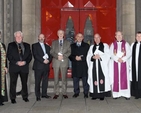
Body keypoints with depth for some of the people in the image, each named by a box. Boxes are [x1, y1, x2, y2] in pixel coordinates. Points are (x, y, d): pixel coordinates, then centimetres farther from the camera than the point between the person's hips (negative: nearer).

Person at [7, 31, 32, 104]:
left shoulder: (27, 45, 13)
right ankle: (13, 98, 9)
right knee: (13, 83, 0)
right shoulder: (11, 45, 6)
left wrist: (25, 62, -10)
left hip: (24, 67, 2)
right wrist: (17, 62, -14)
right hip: (14, 67, -2)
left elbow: (30, 56, 7)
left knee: (24, 83, 8)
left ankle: (25, 97, 20)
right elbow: (9, 56, -3)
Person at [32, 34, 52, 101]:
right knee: (37, 82, -3)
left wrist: (48, 60, -8)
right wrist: (43, 60, -16)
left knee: (45, 81, 6)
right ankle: (38, 96, 1)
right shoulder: (35, 45, 5)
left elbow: (50, 55, 14)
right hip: (38, 66, -5)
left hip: (46, 66, 5)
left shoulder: (47, 46, 21)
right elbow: (35, 55, -7)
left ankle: (44, 94, 15)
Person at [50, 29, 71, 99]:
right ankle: (56, 93, 5)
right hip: (56, 62, 1)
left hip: (64, 62, 0)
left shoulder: (67, 43, 13)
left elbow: (69, 52, 4)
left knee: (64, 78, 0)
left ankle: (64, 93, 6)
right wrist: (57, 56, -11)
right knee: (56, 78, 0)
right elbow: (51, 52, 6)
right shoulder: (54, 42, 14)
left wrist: (63, 56, -12)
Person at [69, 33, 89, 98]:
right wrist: (75, 58, -12)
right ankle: (76, 92, 14)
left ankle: (86, 93, 7)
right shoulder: (72, 46, 15)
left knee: (85, 80, -1)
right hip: (75, 65, 2)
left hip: (84, 65, -2)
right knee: (75, 80, 4)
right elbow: (70, 55, 7)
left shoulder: (86, 45, 10)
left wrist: (81, 58, -12)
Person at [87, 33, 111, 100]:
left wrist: (100, 56, -11)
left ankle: (102, 95, -6)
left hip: (102, 65, -2)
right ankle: (95, 94, 1)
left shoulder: (105, 45, 11)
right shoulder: (91, 47, 19)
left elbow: (107, 55, 0)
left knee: (102, 79, -11)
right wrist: (93, 57, -10)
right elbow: (88, 56, 10)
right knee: (94, 79, -4)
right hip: (94, 66, 3)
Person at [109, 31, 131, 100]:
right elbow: (111, 54, 1)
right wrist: (117, 59, -14)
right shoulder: (113, 44, 10)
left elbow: (129, 53, 0)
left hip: (124, 63, -1)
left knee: (124, 78, -5)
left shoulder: (126, 44, 8)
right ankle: (116, 94, 1)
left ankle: (126, 94, -4)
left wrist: (123, 59, -14)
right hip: (115, 63, 1)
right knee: (116, 78, -2)